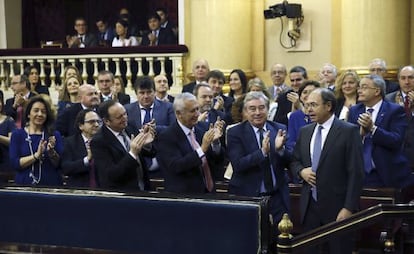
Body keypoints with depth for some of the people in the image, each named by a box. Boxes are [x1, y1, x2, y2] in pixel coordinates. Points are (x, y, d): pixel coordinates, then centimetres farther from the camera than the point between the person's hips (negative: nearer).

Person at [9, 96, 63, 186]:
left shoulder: (55, 135, 5)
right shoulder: (17, 134, 2)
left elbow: (59, 164, 0)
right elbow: (15, 163, -8)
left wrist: (51, 152, -17)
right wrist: (36, 155, -19)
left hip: (51, 184, 1)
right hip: (25, 184, -1)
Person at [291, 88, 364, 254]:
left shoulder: (349, 131, -8)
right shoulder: (304, 132, 10)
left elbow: (356, 173, -11)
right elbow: (294, 161, 21)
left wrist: (349, 208, -16)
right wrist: (301, 171, -3)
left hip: (337, 206, -5)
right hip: (309, 205, 5)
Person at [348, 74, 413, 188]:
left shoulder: (395, 110, -5)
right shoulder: (354, 111, 8)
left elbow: (397, 141, -16)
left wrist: (372, 128, -25)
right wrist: (360, 133, -18)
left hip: (389, 175, -3)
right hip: (360, 174, 3)